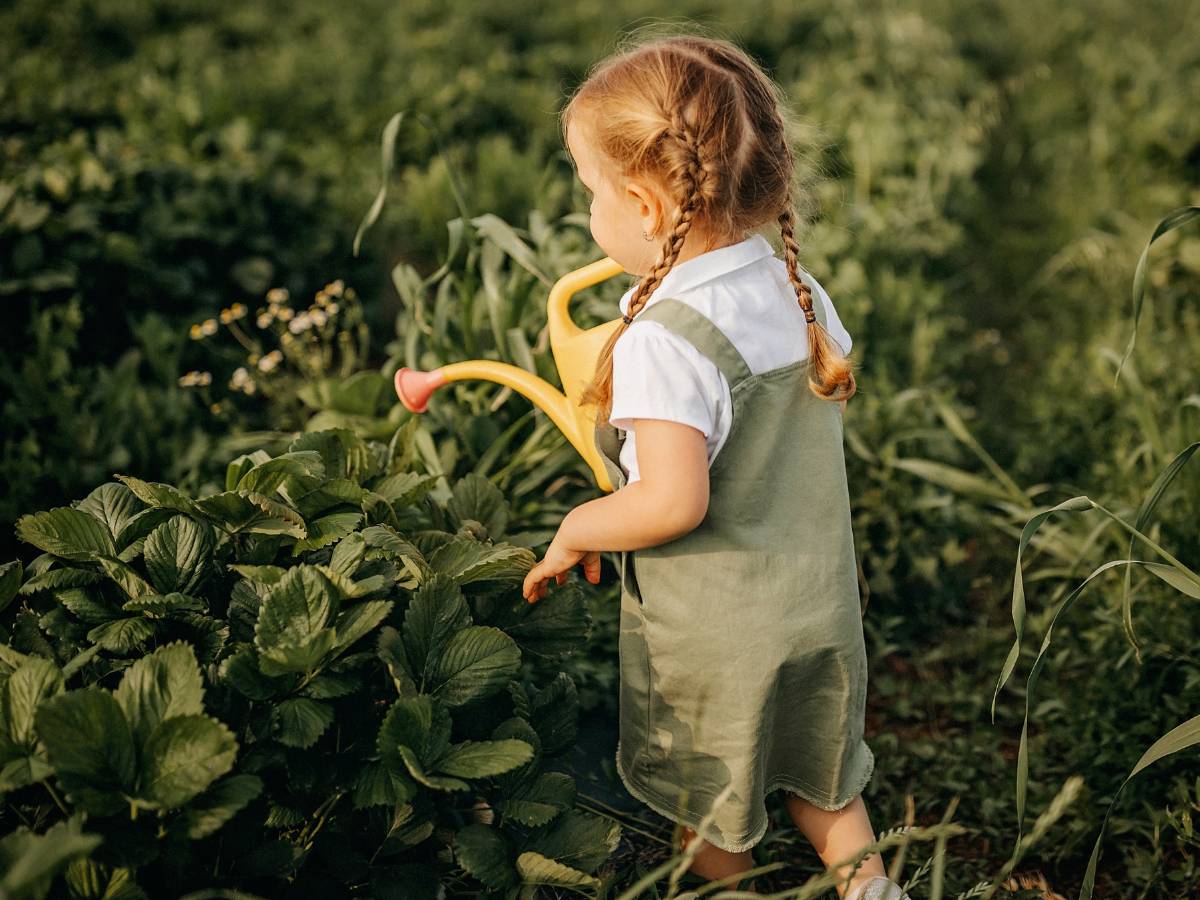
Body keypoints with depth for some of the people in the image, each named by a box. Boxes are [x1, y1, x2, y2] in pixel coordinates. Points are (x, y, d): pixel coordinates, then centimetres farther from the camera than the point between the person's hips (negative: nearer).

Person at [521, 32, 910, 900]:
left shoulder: (663, 343, -29)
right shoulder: (802, 294, -5)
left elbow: (672, 502, -35)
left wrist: (576, 530, -18)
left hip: (712, 639, -6)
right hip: (820, 604, 6)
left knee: (715, 817, 20)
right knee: (812, 767, 30)